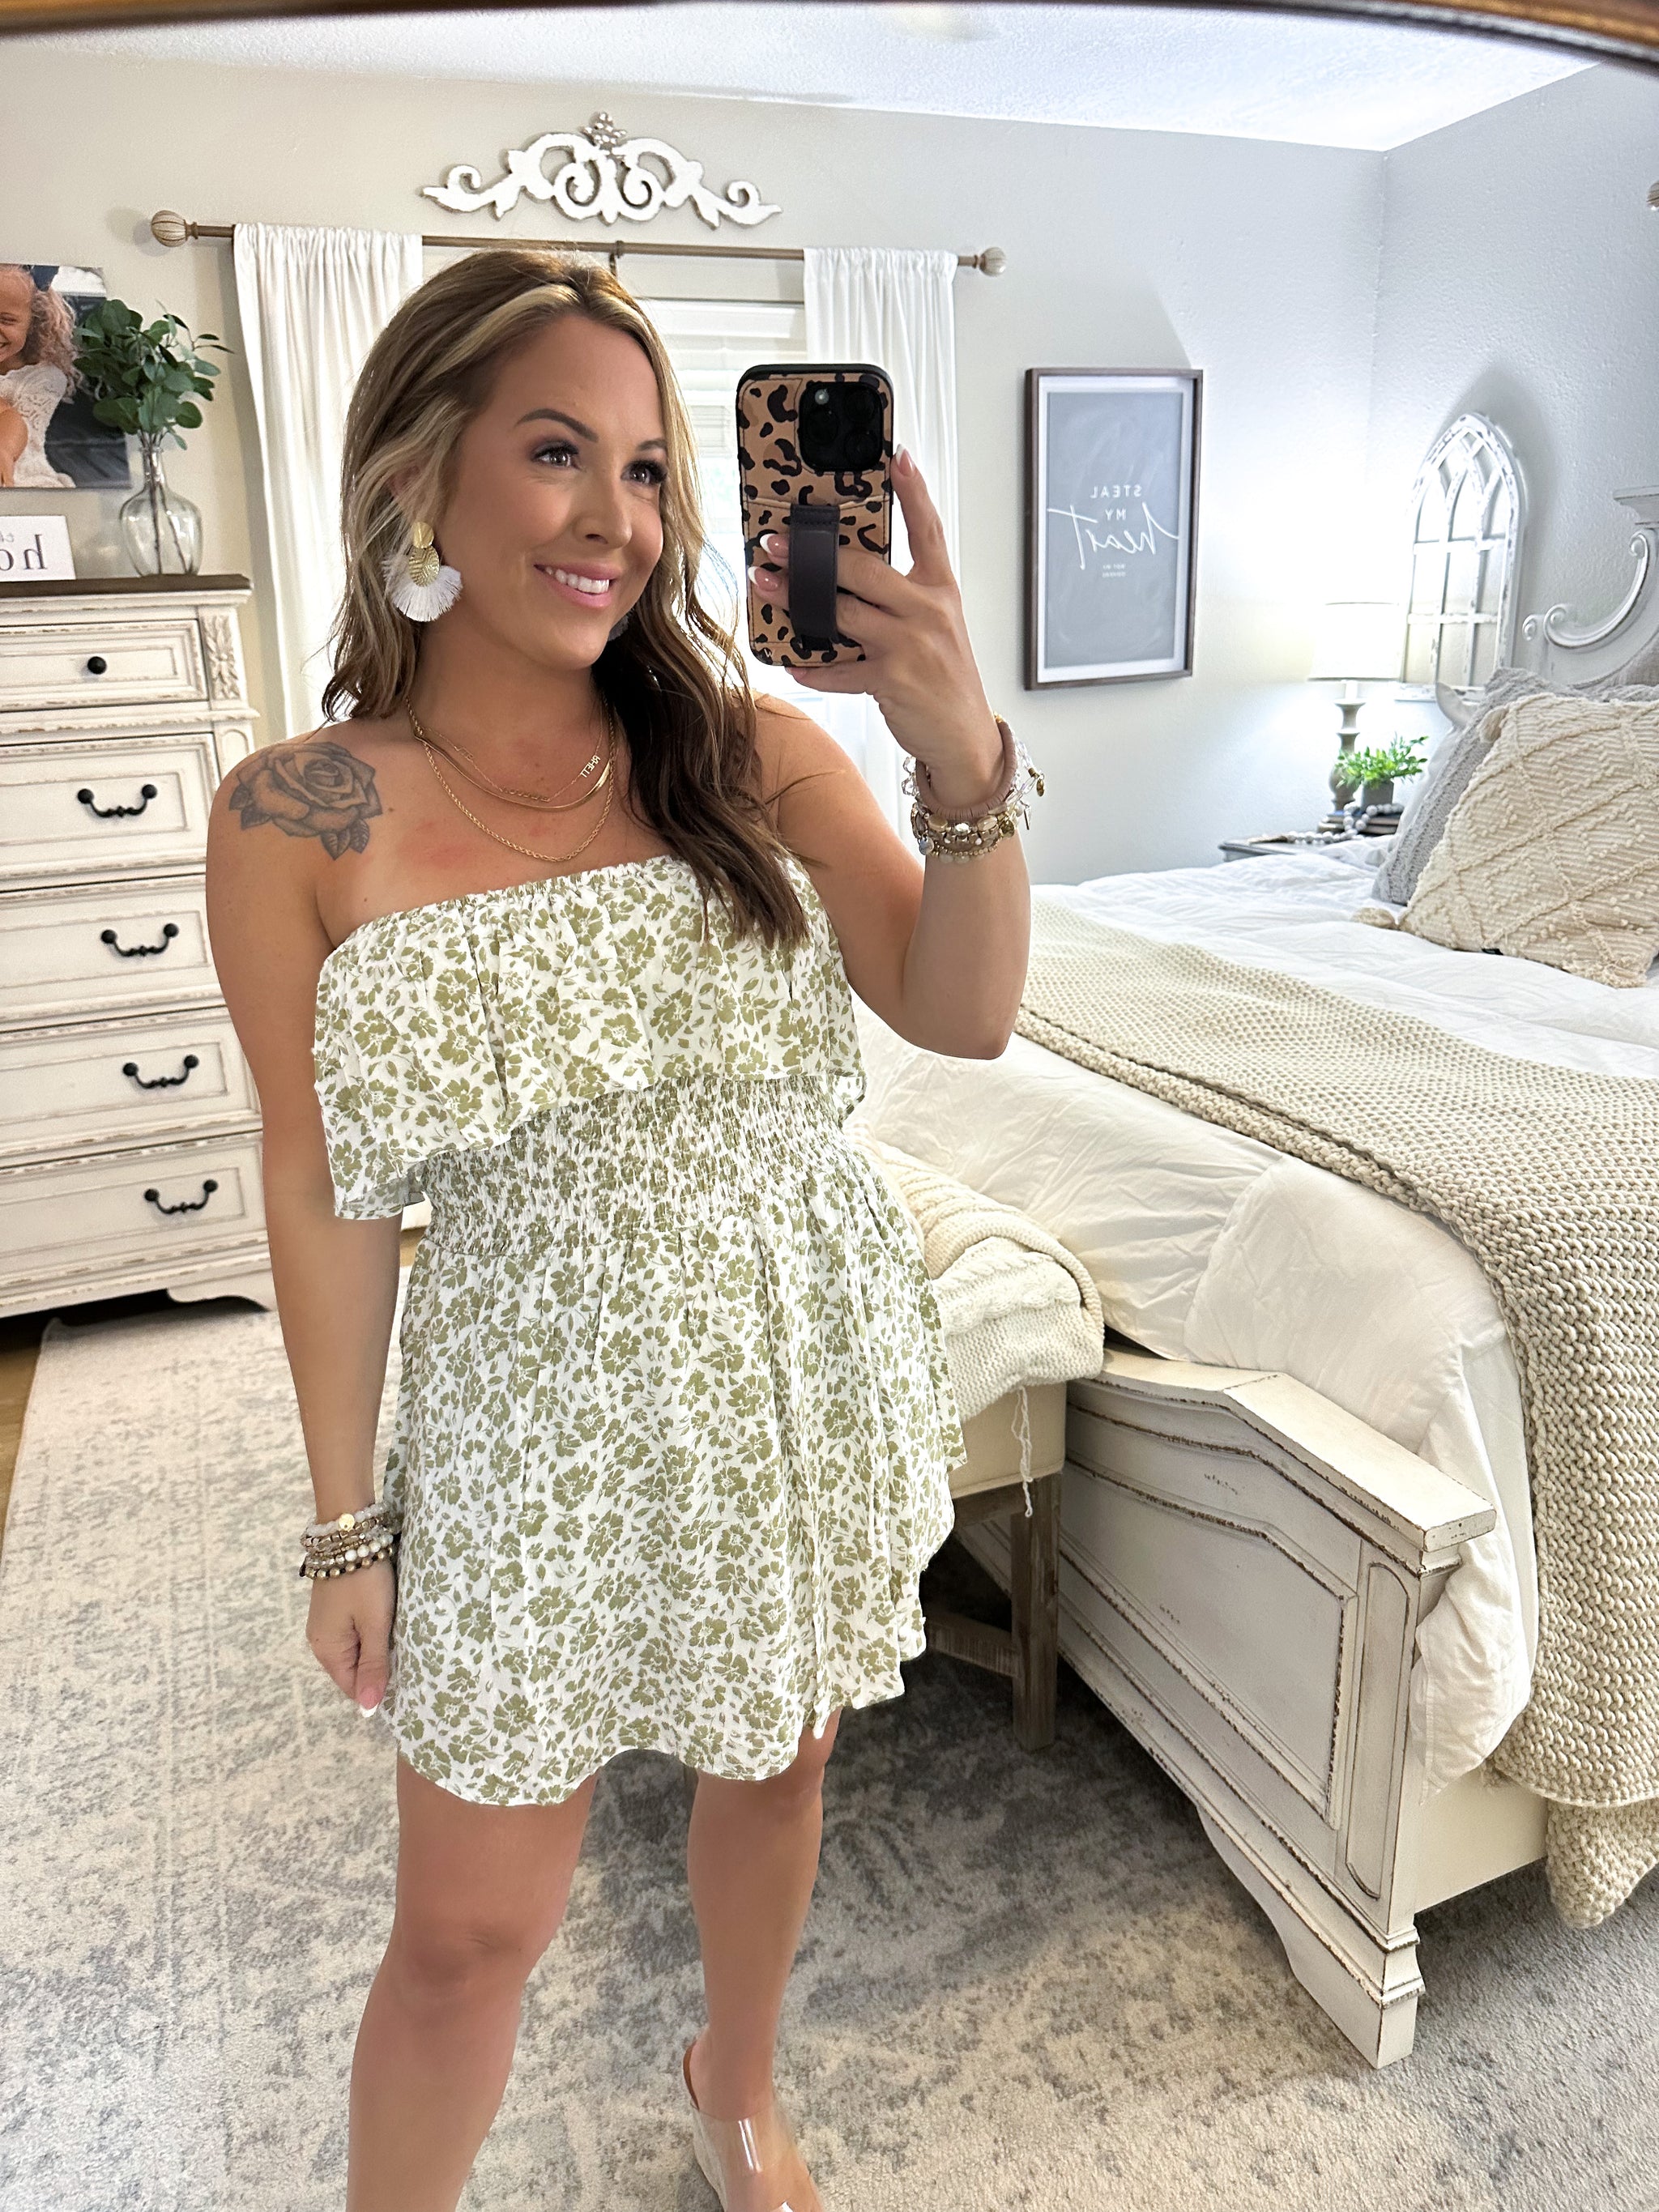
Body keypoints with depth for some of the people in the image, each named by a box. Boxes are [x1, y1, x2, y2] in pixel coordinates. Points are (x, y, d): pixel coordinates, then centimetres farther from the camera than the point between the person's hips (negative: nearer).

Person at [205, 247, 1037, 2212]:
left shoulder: (751, 748, -5)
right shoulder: (294, 821, -10)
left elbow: (963, 1014, -12)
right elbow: (326, 1193, -5)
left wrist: (966, 760, -29)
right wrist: (348, 1523, 0)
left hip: (809, 1367, 3)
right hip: (541, 1402, -2)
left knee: (775, 1765, 24)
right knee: (469, 1925, 11)